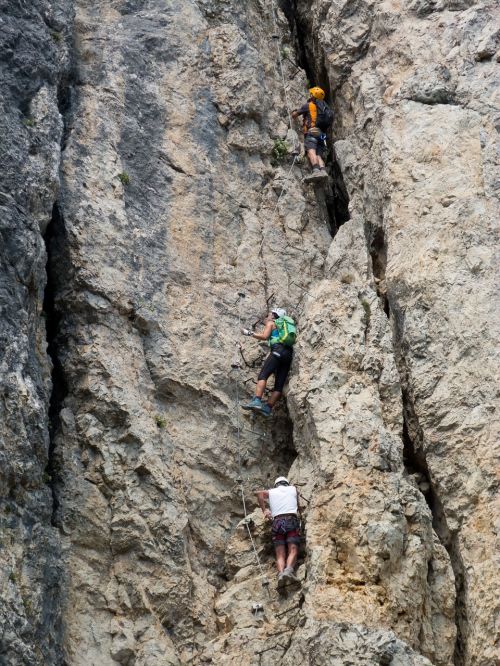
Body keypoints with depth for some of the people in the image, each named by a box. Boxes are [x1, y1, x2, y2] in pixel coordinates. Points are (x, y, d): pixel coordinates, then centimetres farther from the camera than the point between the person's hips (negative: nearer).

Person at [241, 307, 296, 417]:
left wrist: (249, 333, 7)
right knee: (279, 384, 0)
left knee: (263, 375, -17)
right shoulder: (285, 324, 35)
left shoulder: (271, 323, 15)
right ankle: (267, 408, -11)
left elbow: (264, 336, 0)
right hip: (289, 354, 7)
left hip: (278, 350, -7)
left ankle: (257, 401, -35)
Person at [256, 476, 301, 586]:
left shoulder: (271, 492, 22)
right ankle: (288, 570, -41)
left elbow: (260, 493, 3)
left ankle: (281, 573, -34)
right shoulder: (293, 489, 23)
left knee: (280, 554, -8)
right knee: (293, 551, -13)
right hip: (291, 521, -1)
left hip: (277, 522, 1)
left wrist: (264, 510, 13)